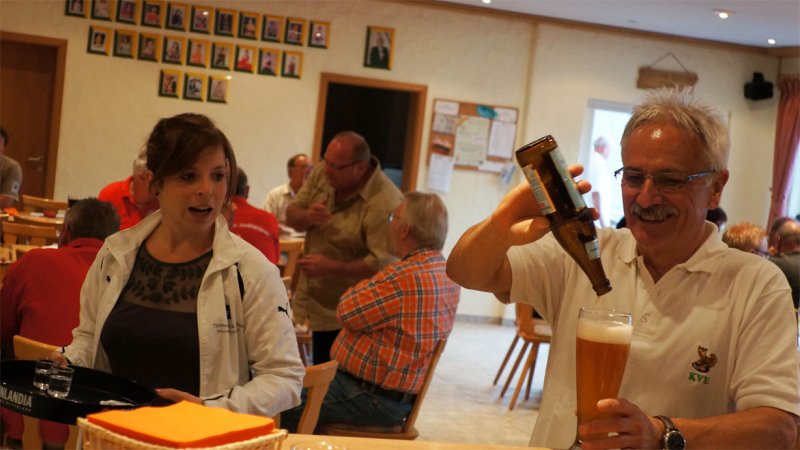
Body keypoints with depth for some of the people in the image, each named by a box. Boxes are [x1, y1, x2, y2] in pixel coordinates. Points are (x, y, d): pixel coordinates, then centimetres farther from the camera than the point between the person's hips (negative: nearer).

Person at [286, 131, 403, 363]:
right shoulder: (322, 174, 0)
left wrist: (331, 267, -27)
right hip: (315, 304, 7)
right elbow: (291, 217, 8)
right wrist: (307, 217, -16)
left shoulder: (384, 203, -23)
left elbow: (382, 263, -26)